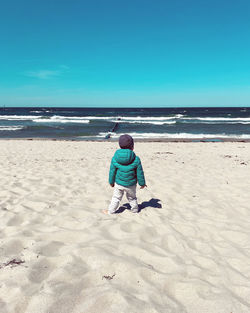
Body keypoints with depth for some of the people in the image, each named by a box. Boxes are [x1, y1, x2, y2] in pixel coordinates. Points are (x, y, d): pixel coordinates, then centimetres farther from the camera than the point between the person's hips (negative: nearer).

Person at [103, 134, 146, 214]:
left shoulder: (114, 158, -15)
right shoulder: (136, 159, -19)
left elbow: (112, 172, -4)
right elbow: (139, 173, -10)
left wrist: (111, 182, 13)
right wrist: (142, 183, 6)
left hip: (119, 184, 0)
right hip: (131, 185, 0)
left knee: (116, 197, 21)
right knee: (132, 197, 25)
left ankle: (110, 211, 30)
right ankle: (135, 209, 42)